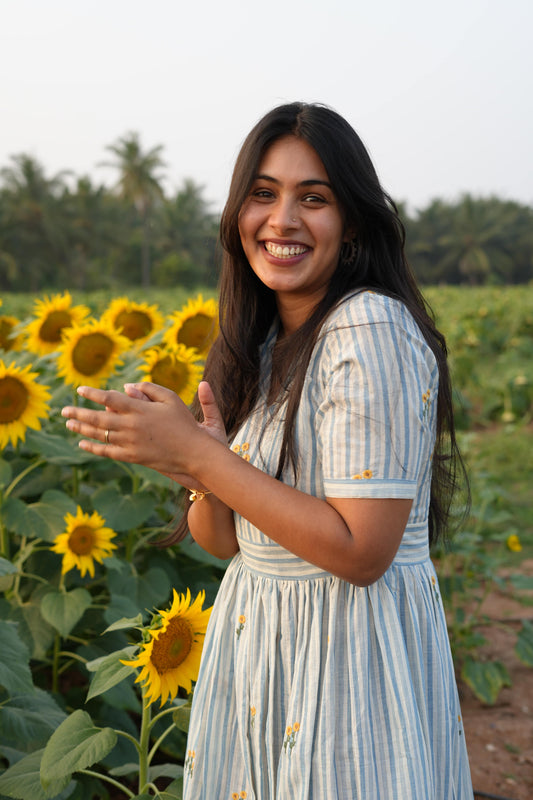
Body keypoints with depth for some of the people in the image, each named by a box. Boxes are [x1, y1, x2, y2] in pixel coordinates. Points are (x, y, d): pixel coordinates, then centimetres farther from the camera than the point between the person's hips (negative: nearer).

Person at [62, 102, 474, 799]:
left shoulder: (370, 328, -20)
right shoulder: (261, 342, 5)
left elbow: (361, 552, -24)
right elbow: (223, 538, 5)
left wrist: (199, 457, -22)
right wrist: (200, 469, -17)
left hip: (354, 656, -7)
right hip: (253, 636, 8)